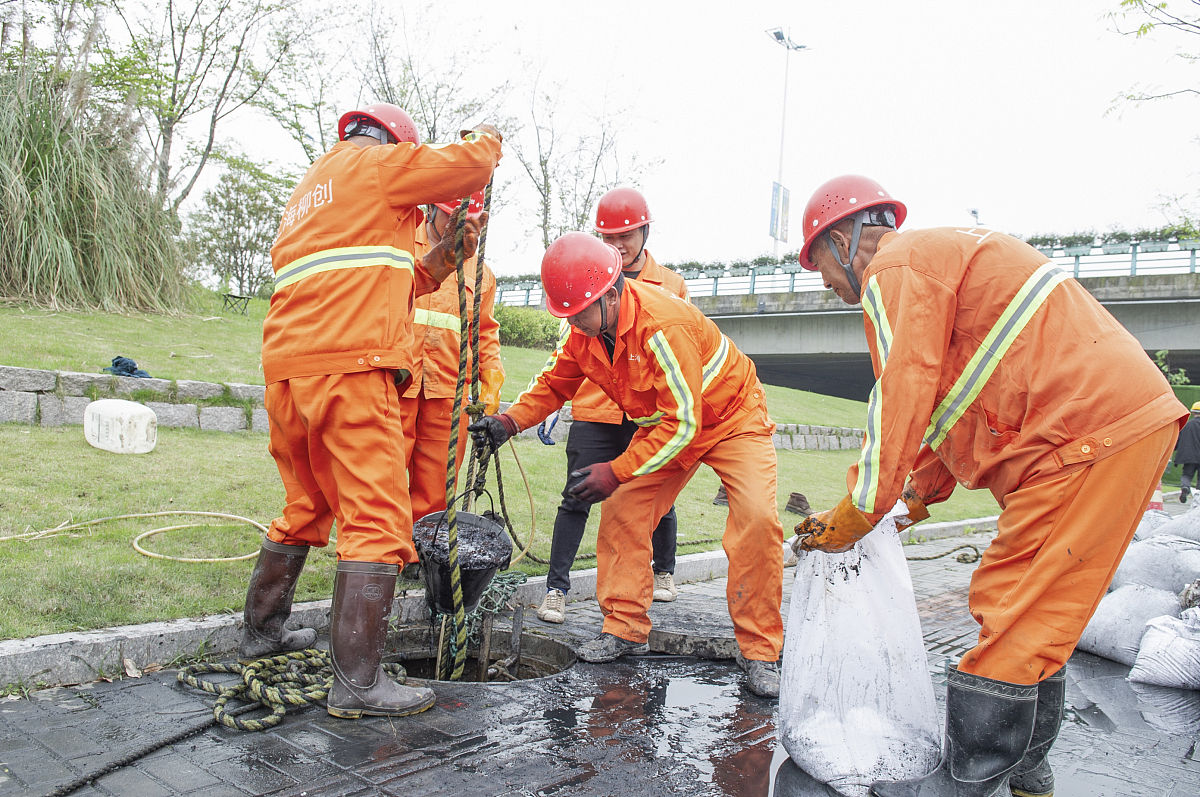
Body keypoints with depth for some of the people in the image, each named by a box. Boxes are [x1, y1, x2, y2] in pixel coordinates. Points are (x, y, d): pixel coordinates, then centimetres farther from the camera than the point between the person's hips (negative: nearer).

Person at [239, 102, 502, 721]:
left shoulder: (308, 193, 32)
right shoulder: (377, 163, 7)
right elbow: (472, 164, 6)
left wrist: (440, 257, 23)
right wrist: (486, 137, 27)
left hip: (287, 367, 9)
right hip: (348, 367, -9)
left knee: (306, 508, 22)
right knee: (377, 521, -9)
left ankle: (261, 632, 34)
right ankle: (357, 683, -10)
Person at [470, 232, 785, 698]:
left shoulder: (663, 325, -37)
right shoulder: (586, 329, -13)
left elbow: (683, 423, -35)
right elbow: (555, 382, 1)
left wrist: (617, 471, -35)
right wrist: (509, 421, -16)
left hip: (730, 417, -6)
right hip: (663, 427, 7)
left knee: (757, 520, -21)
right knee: (622, 511, -5)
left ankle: (760, 651, -8)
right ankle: (626, 629, 9)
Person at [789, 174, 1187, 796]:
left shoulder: (896, 266, -7)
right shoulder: (937, 255, 26)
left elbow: (901, 400, -13)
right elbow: (955, 399, 27)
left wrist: (855, 516, -4)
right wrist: (921, 491, 26)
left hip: (1090, 433, -11)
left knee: (1011, 613, -6)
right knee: (1037, 616, 16)